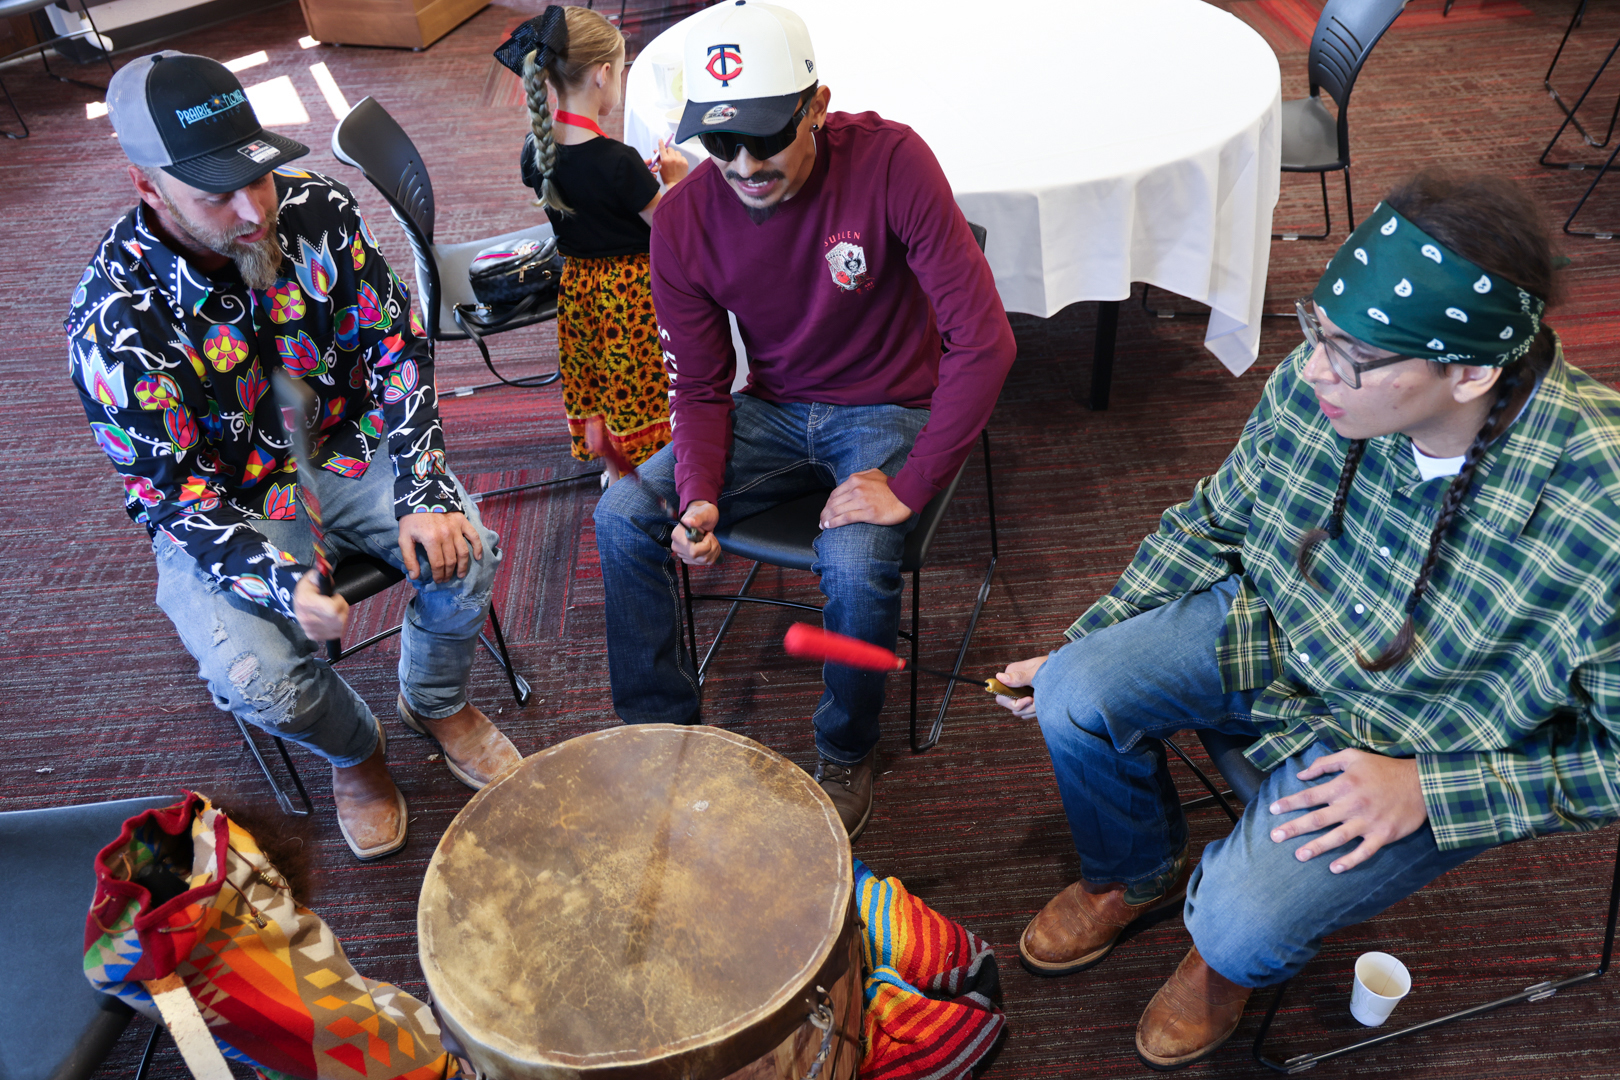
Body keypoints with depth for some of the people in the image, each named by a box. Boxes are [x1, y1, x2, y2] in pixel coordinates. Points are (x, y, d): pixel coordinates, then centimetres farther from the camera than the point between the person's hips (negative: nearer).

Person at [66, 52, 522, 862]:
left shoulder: (314, 210, -14)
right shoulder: (114, 322, -24)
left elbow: (394, 343, -9)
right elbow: (174, 493, -19)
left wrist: (423, 495, -21)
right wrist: (286, 585, -36)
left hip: (344, 453, 3)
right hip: (220, 508, -2)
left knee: (464, 549, -20)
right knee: (259, 679, -23)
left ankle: (436, 703, 13)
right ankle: (353, 750, 15)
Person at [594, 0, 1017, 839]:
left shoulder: (889, 162, -23)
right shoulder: (683, 221, -12)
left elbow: (982, 340, -25)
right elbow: (700, 388, -4)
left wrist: (908, 488, -27)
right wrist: (699, 496, -23)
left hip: (888, 411, -3)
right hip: (773, 409, 4)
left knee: (856, 567, -31)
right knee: (623, 516, -14)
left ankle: (846, 754, 2)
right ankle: (659, 732, 7)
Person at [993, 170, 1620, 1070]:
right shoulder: (1316, 386, -19)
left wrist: (1427, 789, -23)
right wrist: (1078, 647, 2)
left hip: (1432, 749, -4)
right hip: (1280, 626, 5)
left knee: (1243, 925, -20)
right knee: (1074, 694, -12)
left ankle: (1229, 959, 24)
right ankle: (1134, 877, 22)